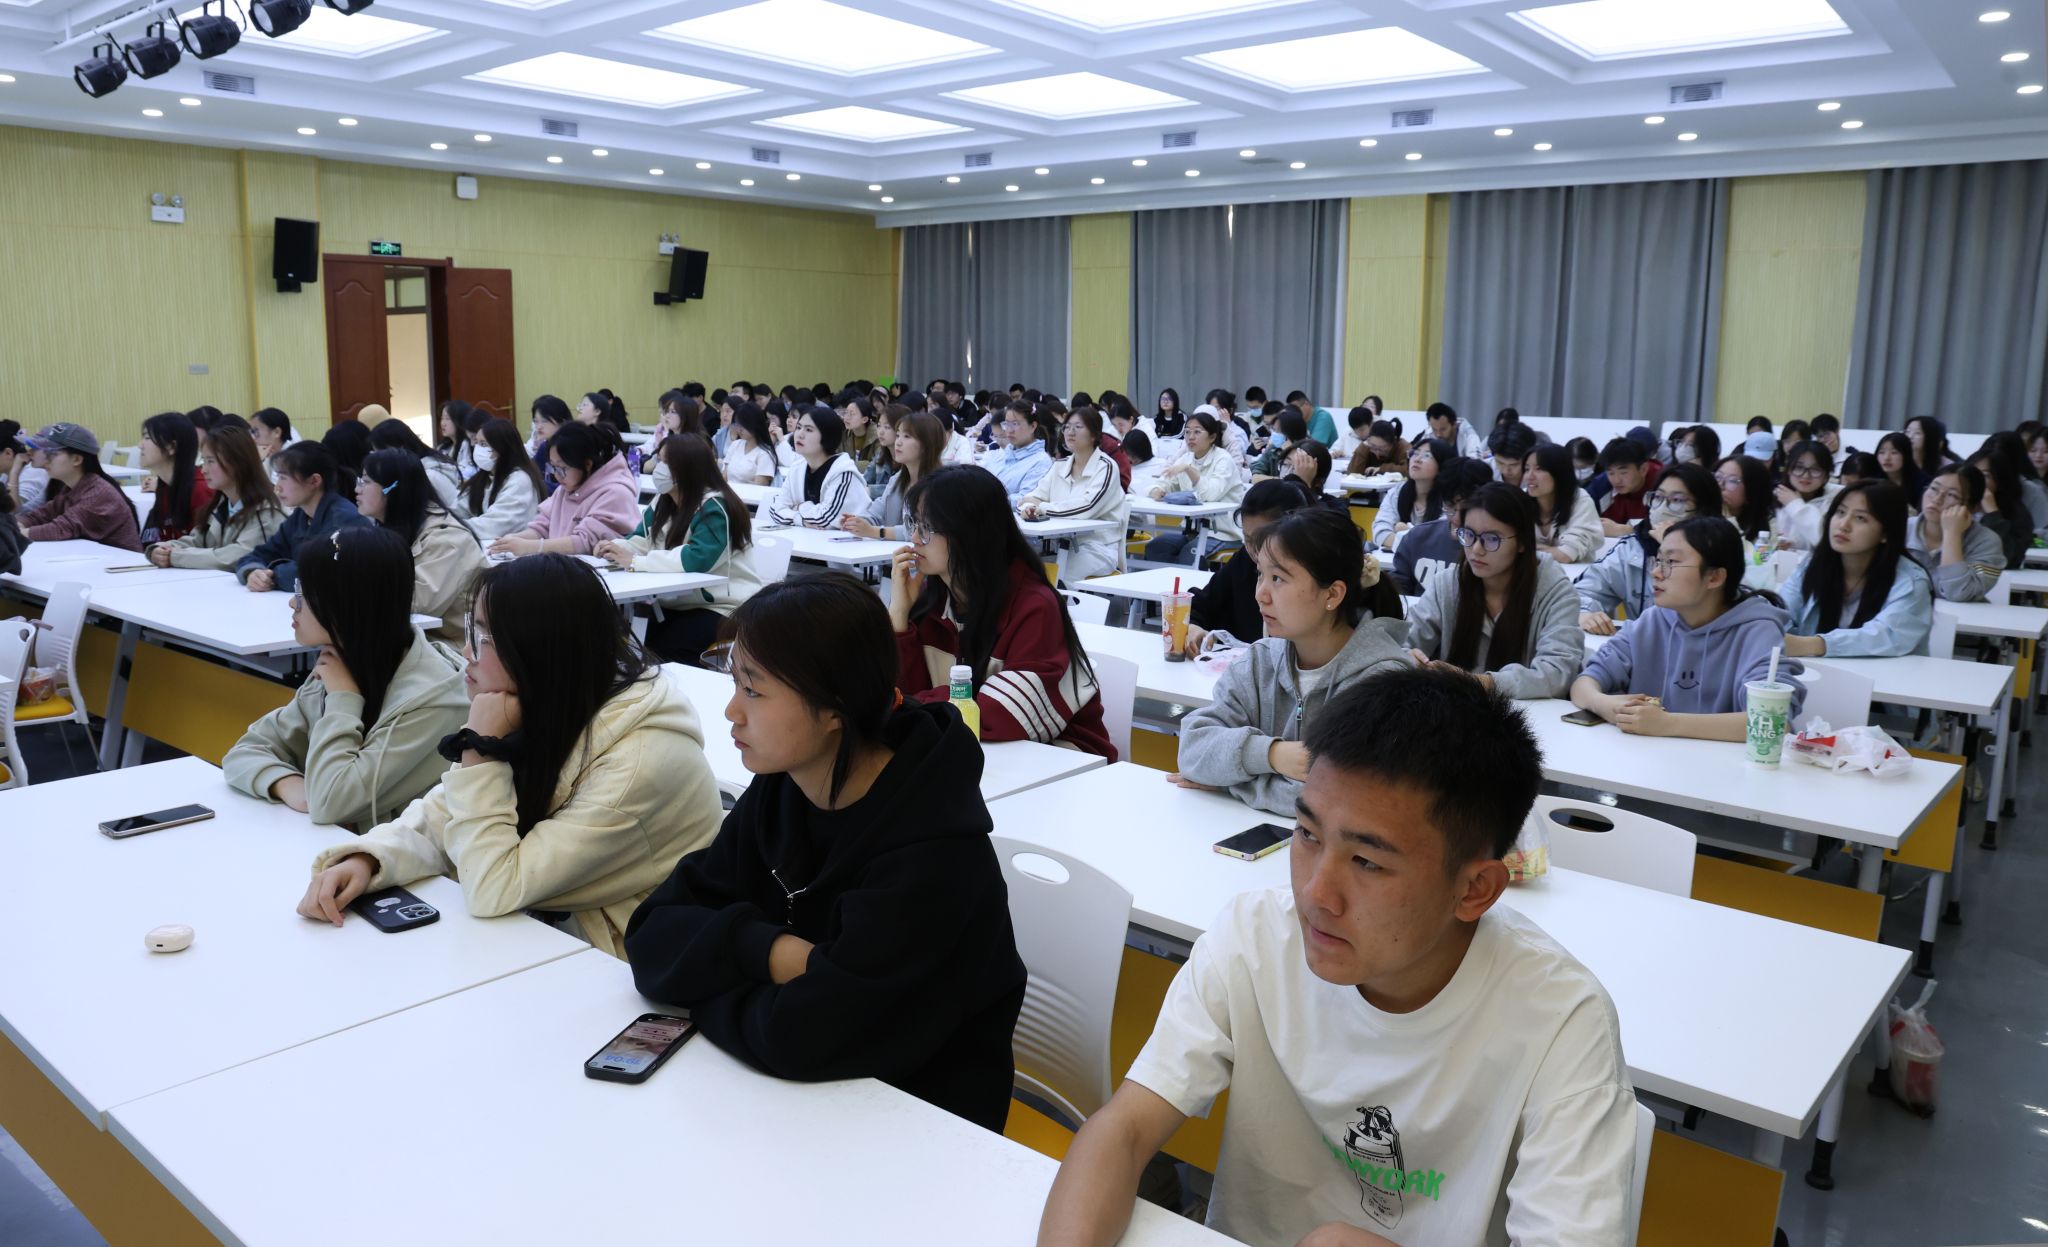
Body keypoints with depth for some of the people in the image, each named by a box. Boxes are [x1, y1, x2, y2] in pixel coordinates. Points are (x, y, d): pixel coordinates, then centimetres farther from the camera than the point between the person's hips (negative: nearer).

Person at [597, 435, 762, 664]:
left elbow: (696, 559, -30)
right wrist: (615, 548, -16)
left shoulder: (715, 508, -18)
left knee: (661, 649, -28)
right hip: (680, 603, 7)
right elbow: (644, 542, 7)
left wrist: (634, 562, -29)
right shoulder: (664, 502, 9)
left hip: (725, 609, -7)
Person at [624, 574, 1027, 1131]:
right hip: (788, 1093, 6)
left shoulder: (930, 853, -25)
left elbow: (803, 1037, -30)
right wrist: (767, 952, -22)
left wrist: (704, 979, -12)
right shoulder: (778, 793, -4)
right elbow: (653, 937, -5)